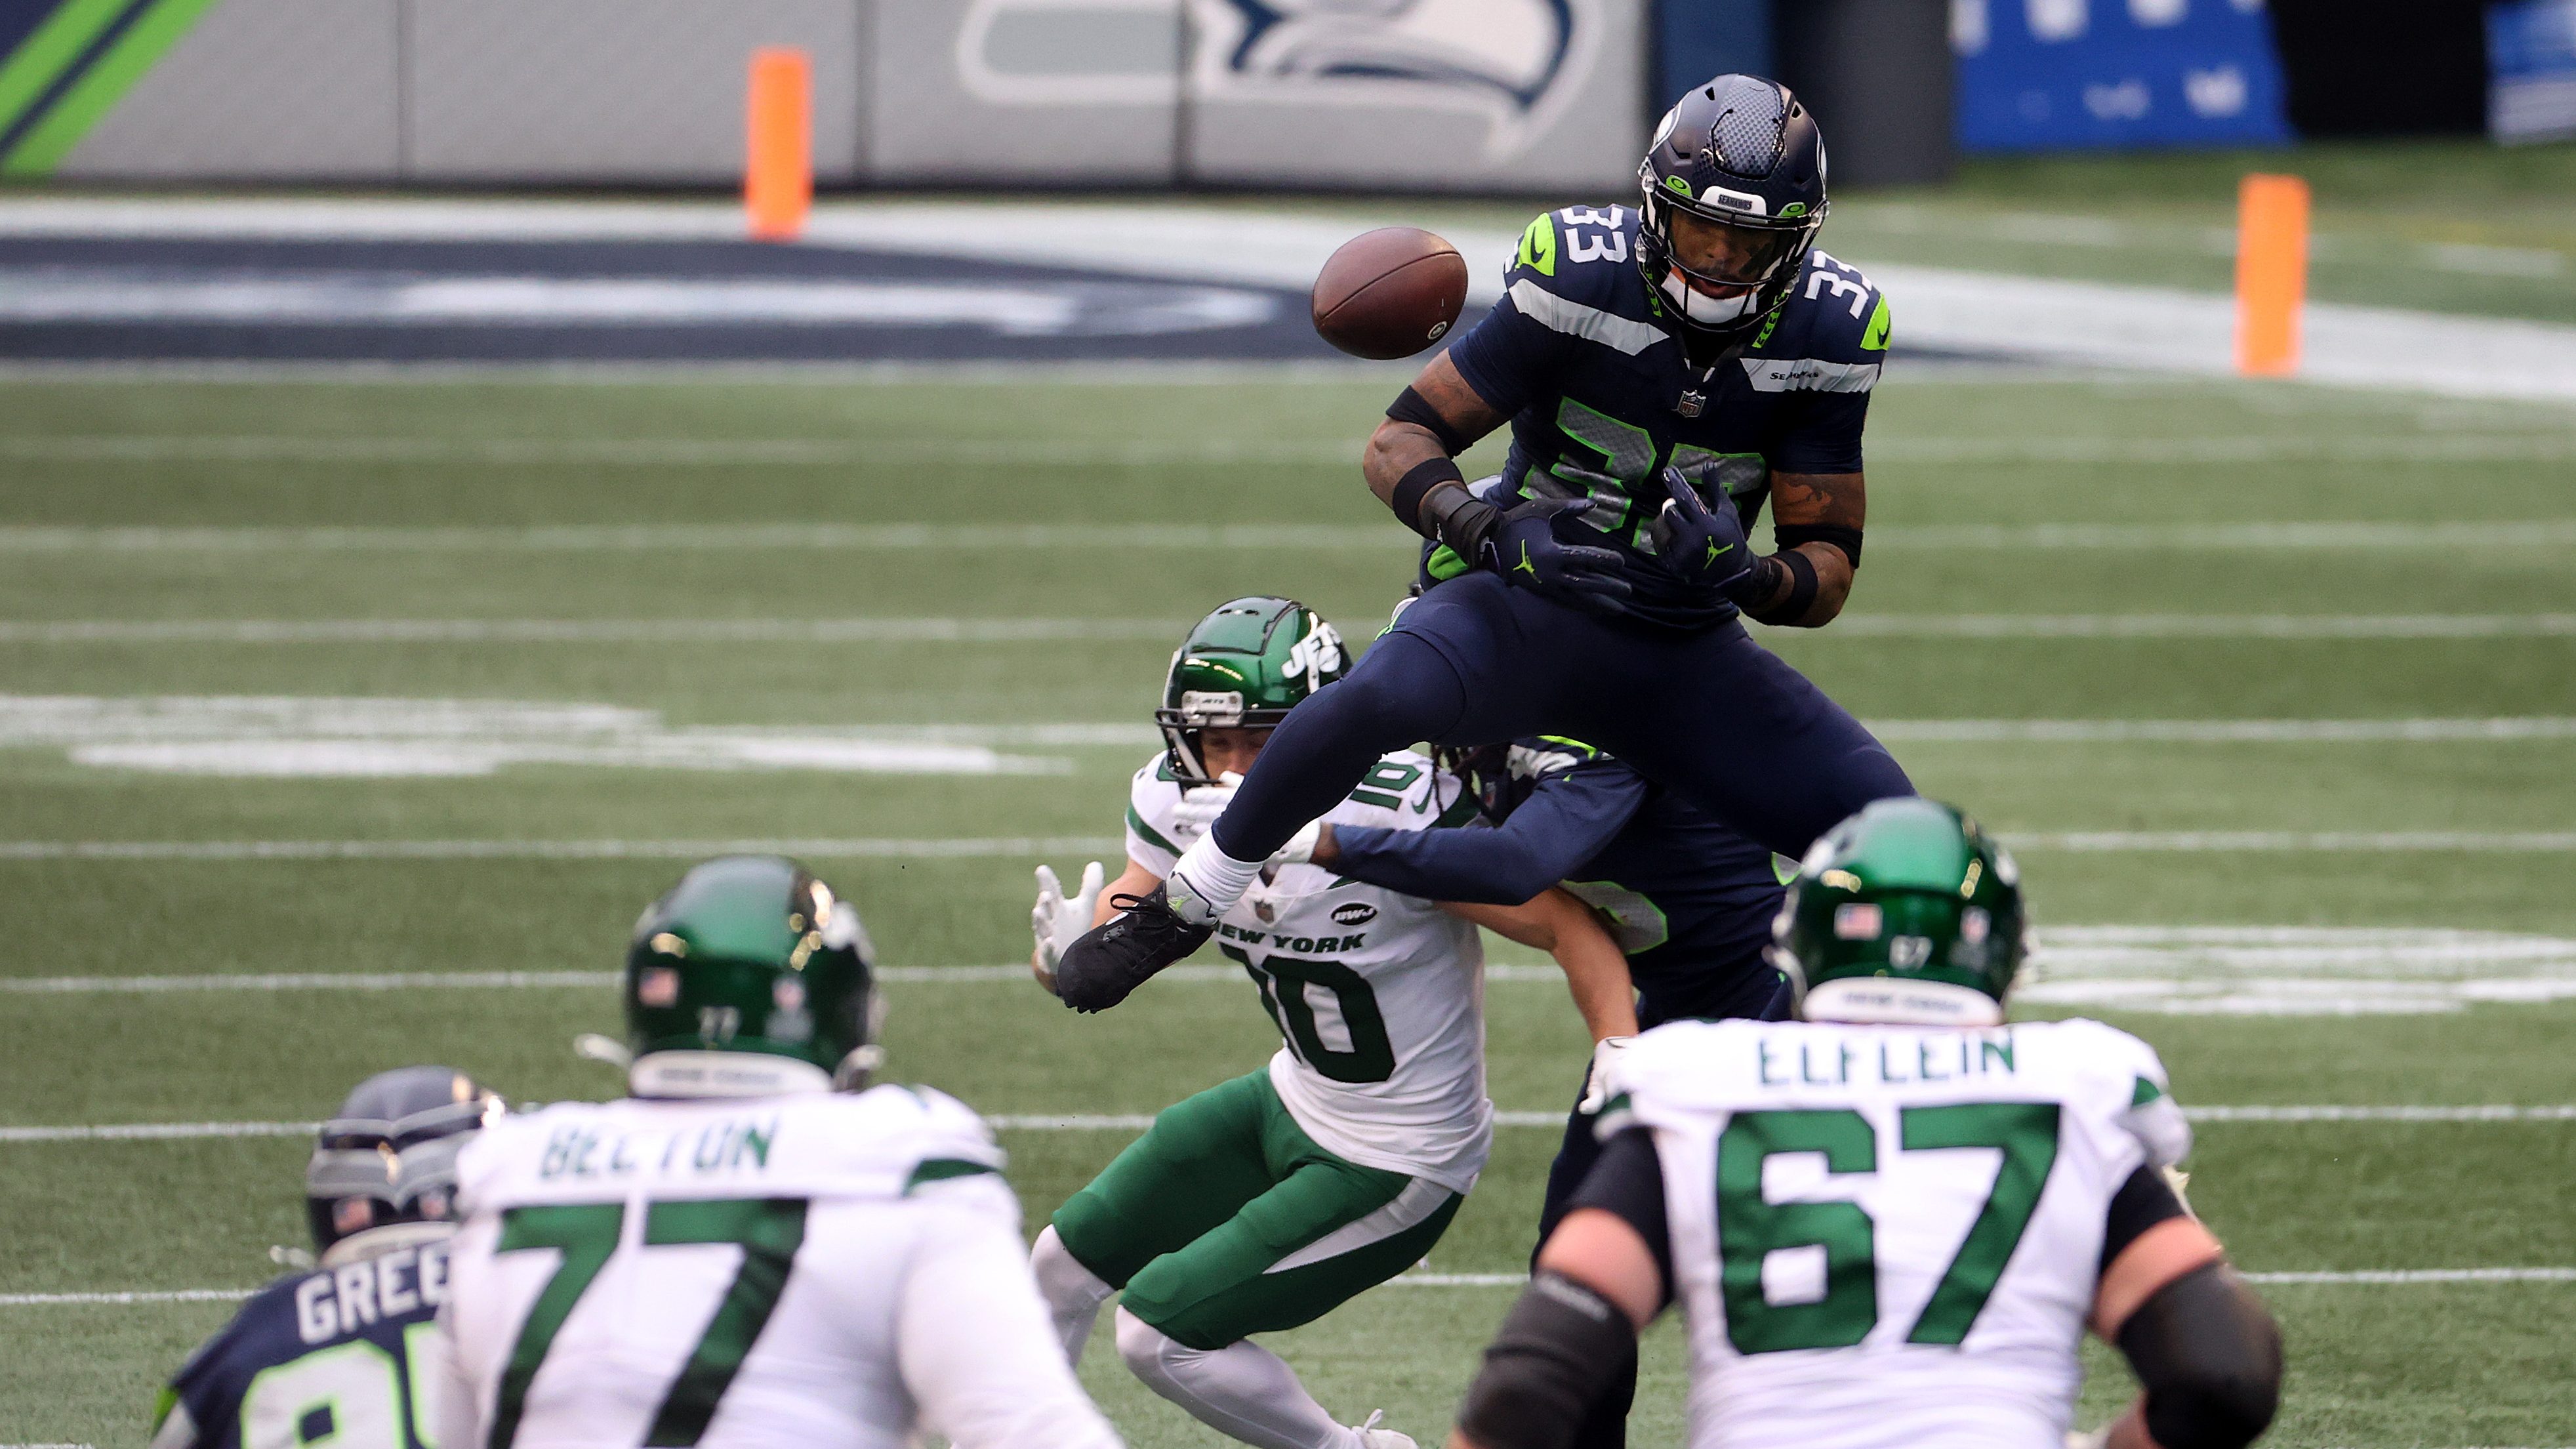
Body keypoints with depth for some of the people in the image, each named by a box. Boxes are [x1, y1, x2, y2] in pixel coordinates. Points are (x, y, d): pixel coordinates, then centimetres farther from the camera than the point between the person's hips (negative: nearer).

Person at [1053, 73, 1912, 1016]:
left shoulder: (1828, 333, -7)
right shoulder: (1582, 276, -15)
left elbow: (1829, 570, -2)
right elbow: (1400, 442, -11)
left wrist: (1750, 579, -26)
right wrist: (1492, 531, -32)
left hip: (1685, 650, 4)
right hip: (1528, 608, -4)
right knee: (1384, 695, -38)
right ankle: (1184, 903, -17)